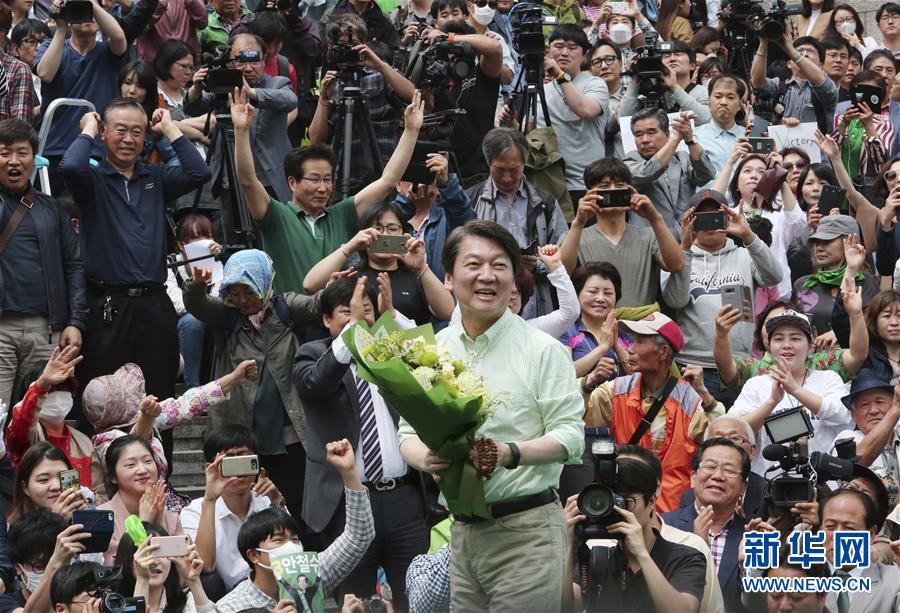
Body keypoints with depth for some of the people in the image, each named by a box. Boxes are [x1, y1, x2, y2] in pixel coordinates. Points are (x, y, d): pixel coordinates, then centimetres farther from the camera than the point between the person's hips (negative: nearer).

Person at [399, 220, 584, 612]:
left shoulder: (543, 349, -3)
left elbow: (570, 435, -7)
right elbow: (408, 432, 11)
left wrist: (511, 454, -24)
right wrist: (426, 458, -12)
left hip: (526, 531, -4)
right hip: (462, 531, 5)